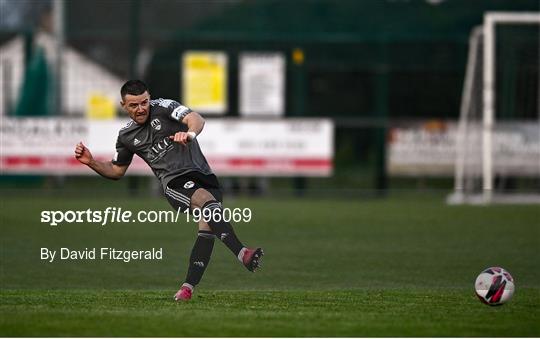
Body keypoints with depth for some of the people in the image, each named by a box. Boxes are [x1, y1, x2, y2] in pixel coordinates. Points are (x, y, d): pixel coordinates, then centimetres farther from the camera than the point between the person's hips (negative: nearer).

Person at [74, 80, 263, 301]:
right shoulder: (126, 136, 12)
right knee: (208, 200, -31)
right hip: (175, 182, -1)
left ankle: (188, 287, -12)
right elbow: (116, 171, 26)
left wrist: (190, 133, -39)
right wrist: (91, 162, 8)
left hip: (202, 174, 1)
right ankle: (242, 254, -46)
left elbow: (196, 119, -16)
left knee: (207, 228, -19)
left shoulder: (163, 107, 1)